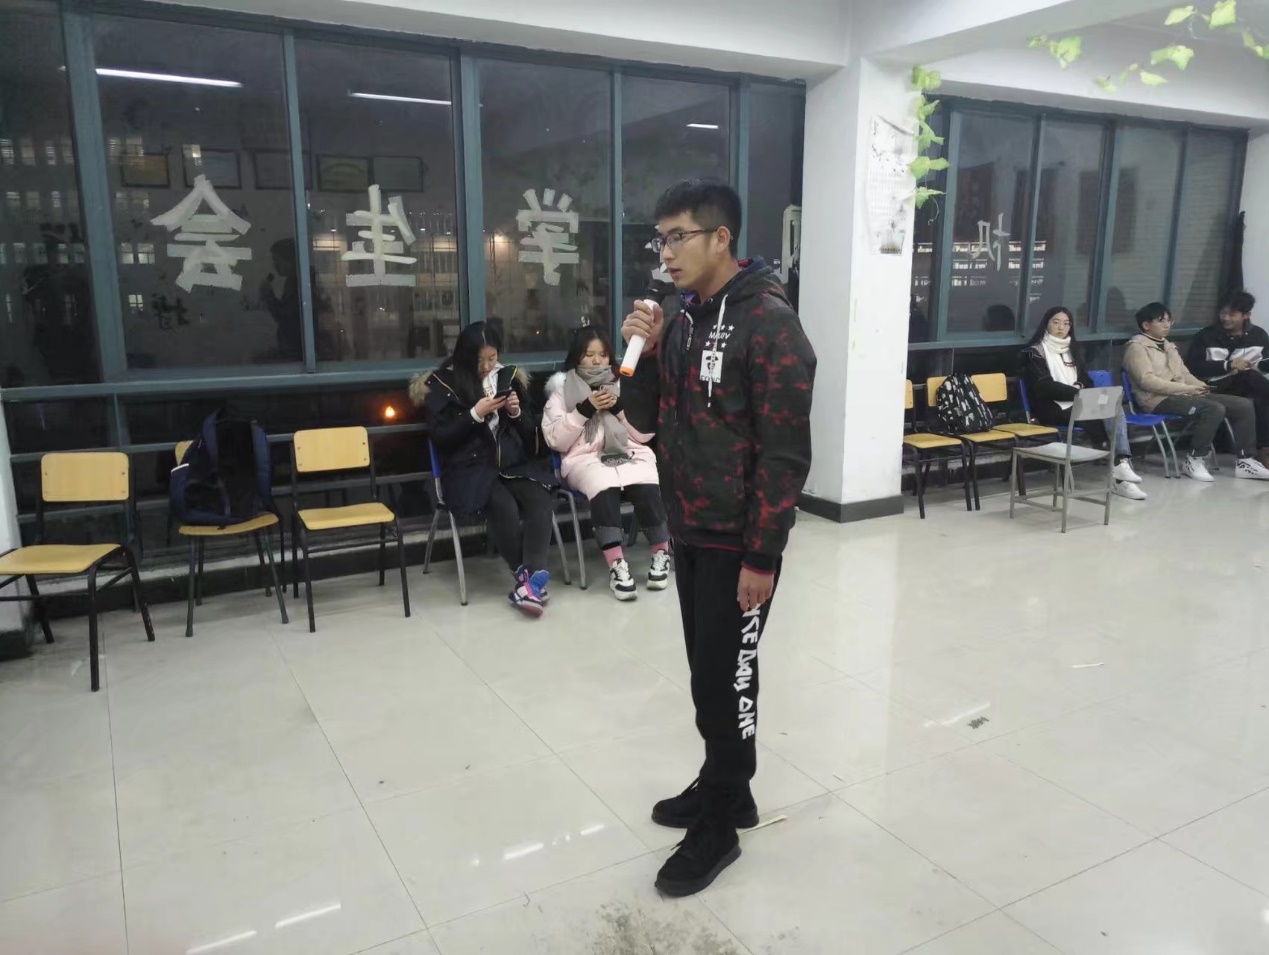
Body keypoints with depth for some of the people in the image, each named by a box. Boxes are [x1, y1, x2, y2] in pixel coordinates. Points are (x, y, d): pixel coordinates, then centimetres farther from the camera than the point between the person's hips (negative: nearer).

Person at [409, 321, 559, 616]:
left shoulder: (508, 376, 12)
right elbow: (439, 437, -5)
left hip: (513, 461, 3)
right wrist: (475, 414, -14)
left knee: (539, 500, -29)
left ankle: (531, 578, -38)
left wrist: (516, 412, -6)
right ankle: (526, 576, -19)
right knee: (504, 506, -33)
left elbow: (530, 432, 15)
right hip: (470, 466, -3)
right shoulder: (442, 384, 2)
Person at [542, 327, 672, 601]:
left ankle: (661, 553, -14)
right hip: (585, 459, -2)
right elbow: (555, 440, 1)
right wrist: (586, 408, -7)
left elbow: (645, 433, 11)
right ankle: (617, 564, -32)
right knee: (604, 488, -37)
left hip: (631, 454, 2)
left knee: (647, 487, -32)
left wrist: (619, 407, -3)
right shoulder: (562, 388, 12)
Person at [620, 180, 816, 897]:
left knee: (726, 680, 2)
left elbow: (785, 453, -19)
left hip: (738, 540, -7)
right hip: (688, 531, 7)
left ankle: (719, 828, 19)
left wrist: (761, 555, -19)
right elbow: (646, 420, 11)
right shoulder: (682, 321, 8)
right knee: (708, 672, 17)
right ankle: (724, 790, 35)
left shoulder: (770, 324, -16)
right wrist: (644, 353, -7)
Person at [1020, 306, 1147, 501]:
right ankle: (1118, 464, -26)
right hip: (1052, 408, -6)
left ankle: (1121, 463, -32)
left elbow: (1086, 380, 18)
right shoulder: (1035, 352, 0)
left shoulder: (1074, 349, 22)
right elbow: (1044, 386, -12)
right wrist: (1077, 393, -19)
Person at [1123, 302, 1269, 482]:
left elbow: (1184, 373, 23)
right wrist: (1187, 389, -19)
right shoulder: (1137, 347, -5)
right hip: (1159, 399, -9)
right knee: (1214, 409, -31)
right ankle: (1194, 461, -18)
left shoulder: (1169, 346, 25)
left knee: (1244, 405, -2)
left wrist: (1199, 386, 0)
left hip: (1183, 394, 9)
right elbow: (1147, 381, -17)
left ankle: (1245, 461, 2)